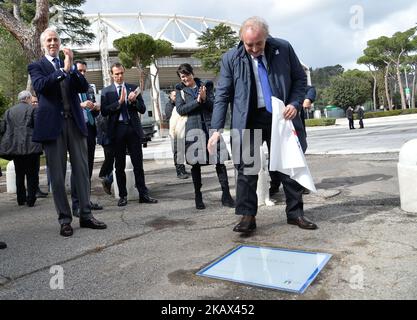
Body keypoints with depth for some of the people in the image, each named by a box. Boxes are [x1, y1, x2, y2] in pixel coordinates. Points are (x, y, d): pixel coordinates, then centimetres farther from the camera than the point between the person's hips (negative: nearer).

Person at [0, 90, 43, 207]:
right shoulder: (32, 109, -3)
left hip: (14, 147, 5)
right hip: (30, 146, -5)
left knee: (19, 174, 14)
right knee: (32, 174, 2)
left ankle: (21, 199, 18)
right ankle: (31, 199, 1)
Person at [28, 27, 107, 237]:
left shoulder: (71, 66, 17)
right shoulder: (36, 66, 8)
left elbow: (84, 87, 3)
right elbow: (40, 86, -12)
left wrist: (72, 68, -11)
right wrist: (63, 70, -18)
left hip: (75, 123, 3)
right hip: (52, 124, -3)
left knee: (81, 170, 3)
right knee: (57, 174, 1)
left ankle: (86, 215, 9)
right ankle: (64, 219, 8)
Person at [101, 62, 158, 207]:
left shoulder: (133, 88, 12)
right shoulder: (106, 91, 6)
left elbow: (142, 109, 7)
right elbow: (104, 111, -6)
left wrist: (134, 101, -11)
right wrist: (119, 102, -14)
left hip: (133, 129, 1)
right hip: (117, 129, -1)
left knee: (138, 163, 1)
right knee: (119, 165, 6)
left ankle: (143, 194, 7)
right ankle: (122, 196, 14)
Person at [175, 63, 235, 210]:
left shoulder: (205, 86, 11)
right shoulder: (180, 90, 10)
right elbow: (180, 109, -4)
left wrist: (205, 99, -12)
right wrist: (197, 101, -11)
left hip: (210, 126, 1)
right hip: (193, 128, 0)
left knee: (220, 161, -4)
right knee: (195, 163, 5)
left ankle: (226, 196, 2)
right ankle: (198, 197, 15)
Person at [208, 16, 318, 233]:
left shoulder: (283, 48, 0)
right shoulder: (231, 59, -3)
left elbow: (300, 78, 10)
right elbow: (222, 96, -3)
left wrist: (295, 103, -8)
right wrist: (216, 129, -9)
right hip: (249, 120, -1)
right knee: (246, 168, -4)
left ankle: (295, 213, 21)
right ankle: (247, 216, 6)